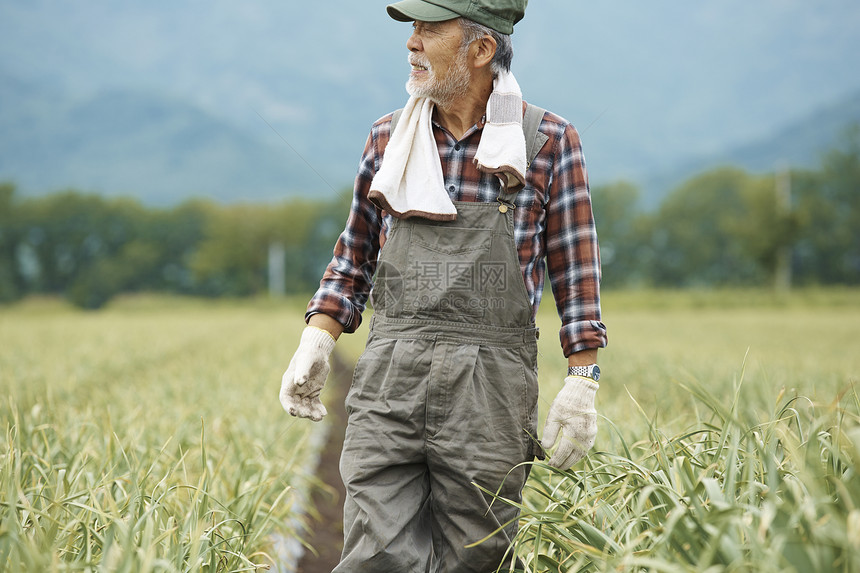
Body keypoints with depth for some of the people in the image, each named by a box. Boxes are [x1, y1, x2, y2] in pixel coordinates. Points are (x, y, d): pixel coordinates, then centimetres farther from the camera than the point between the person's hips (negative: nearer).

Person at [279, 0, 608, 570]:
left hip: (490, 393, -2)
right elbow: (355, 255, 18)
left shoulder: (549, 142, 1)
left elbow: (576, 272, 3)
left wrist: (581, 384, 0)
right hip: (389, 377, 2)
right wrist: (315, 343, 7)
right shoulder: (389, 138, 10)